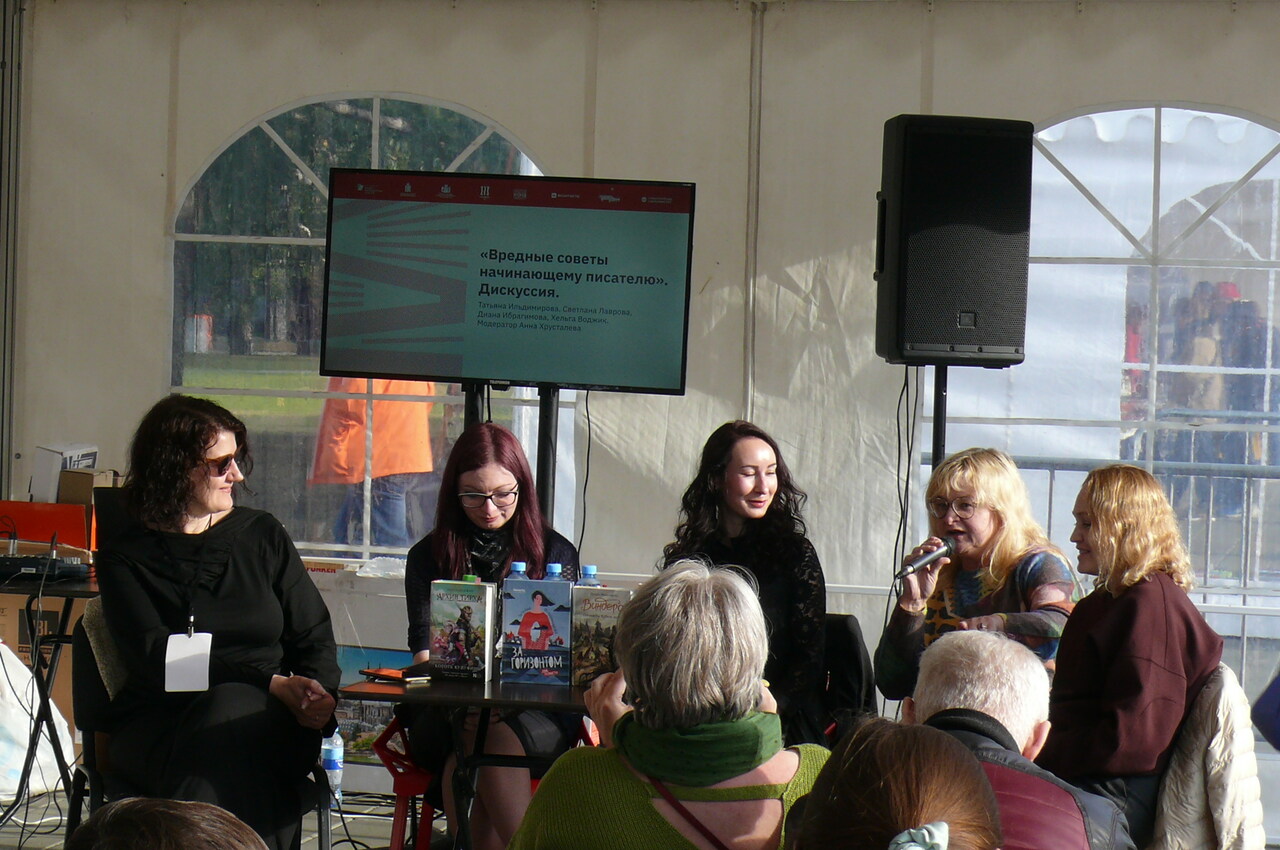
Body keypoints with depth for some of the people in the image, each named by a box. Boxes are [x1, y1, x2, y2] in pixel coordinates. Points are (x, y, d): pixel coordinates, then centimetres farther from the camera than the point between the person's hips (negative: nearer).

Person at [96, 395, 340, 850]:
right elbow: (159, 661, -7)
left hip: (266, 720, 2)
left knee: (229, 711, -34)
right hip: (159, 726, -2)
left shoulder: (262, 535, 17)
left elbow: (315, 637, 17)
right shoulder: (126, 558, 6)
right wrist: (272, 684, -16)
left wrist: (317, 693, -8)